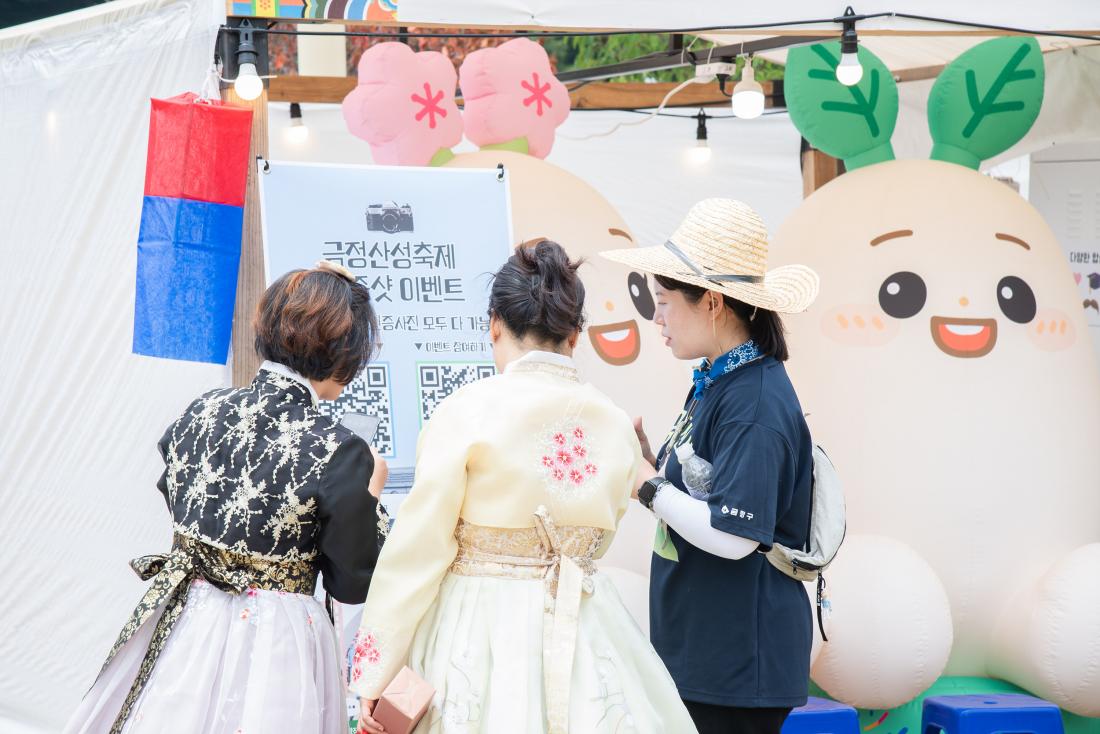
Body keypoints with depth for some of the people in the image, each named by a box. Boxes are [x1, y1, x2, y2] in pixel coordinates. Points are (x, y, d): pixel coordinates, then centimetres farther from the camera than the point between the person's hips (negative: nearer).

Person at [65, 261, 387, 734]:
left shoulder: (201, 412, -4)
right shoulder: (339, 452, -19)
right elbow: (352, 585, -9)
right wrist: (370, 493, 4)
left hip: (181, 625, 5)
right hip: (276, 646, -4)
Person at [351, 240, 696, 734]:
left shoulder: (468, 411, -11)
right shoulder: (615, 426, 2)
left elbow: (417, 550, -11)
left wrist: (374, 673, -7)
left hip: (479, 633, -4)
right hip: (580, 632, 4)